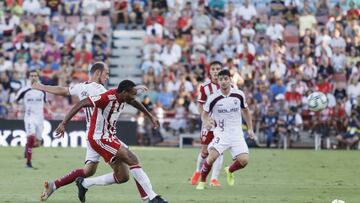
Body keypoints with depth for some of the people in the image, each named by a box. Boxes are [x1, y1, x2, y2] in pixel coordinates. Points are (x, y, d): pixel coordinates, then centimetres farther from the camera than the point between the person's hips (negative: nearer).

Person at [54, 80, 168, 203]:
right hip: (99, 138, -10)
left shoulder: (122, 97, 2)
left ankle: (84, 183, 22)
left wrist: (150, 116, 32)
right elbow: (80, 104, -26)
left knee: (122, 177, 7)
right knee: (133, 160, -17)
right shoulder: (108, 98, -24)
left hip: (110, 136, 10)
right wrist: (63, 123, -30)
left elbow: (134, 102, 27)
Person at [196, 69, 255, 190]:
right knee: (212, 156, -24)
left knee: (244, 160, -12)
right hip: (221, 133, -2)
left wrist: (250, 129, 13)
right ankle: (202, 182, -2)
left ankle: (230, 171, 22)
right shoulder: (213, 98, -8)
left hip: (236, 133, 2)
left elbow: (246, 111, 16)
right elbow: (205, 114, 4)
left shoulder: (239, 95, 0)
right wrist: (206, 122, -19)